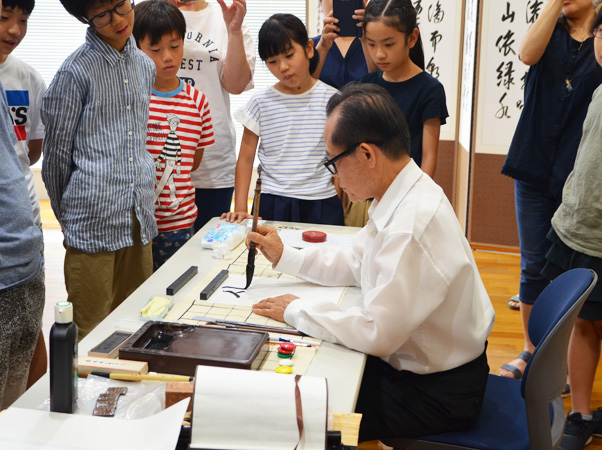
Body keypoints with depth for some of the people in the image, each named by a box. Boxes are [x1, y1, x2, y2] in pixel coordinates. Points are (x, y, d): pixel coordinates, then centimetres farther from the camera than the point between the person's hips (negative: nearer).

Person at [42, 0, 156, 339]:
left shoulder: (145, 66, 12)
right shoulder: (77, 71, -8)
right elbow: (56, 152, -2)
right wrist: (67, 216, 6)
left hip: (140, 220, 6)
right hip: (94, 223, -6)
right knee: (90, 334, 2)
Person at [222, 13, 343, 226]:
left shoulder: (331, 99, 1)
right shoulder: (261, 102, 2)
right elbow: (245, 160, 4)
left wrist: (339, 207, 1)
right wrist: (240, 208, -4)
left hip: (321, 205, 0)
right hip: (272, 204, 0)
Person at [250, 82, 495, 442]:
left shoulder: (412, 226, -32)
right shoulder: (403, 196, -1)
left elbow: (378, 334, -29)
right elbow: (356, 264, 16)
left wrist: (297, 311, -16)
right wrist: (284, 257, 12)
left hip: (437, 392, -9)